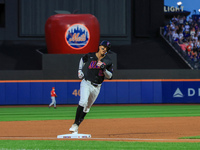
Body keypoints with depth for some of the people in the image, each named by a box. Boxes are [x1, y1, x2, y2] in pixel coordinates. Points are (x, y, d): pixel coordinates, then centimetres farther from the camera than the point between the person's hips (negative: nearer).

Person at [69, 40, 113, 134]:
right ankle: (75, 124, -27)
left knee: (87, 108, 7)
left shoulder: (108, 62, 0)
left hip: (96, 87, 3)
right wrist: (80, 70, 13)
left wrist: (104, 69, -19)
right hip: (86, 83, -3)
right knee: (83, 102, -25)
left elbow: (110, 76, -3)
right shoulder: (89, 56, -2)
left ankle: (76, 126, 16)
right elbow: (83, 59, 21)